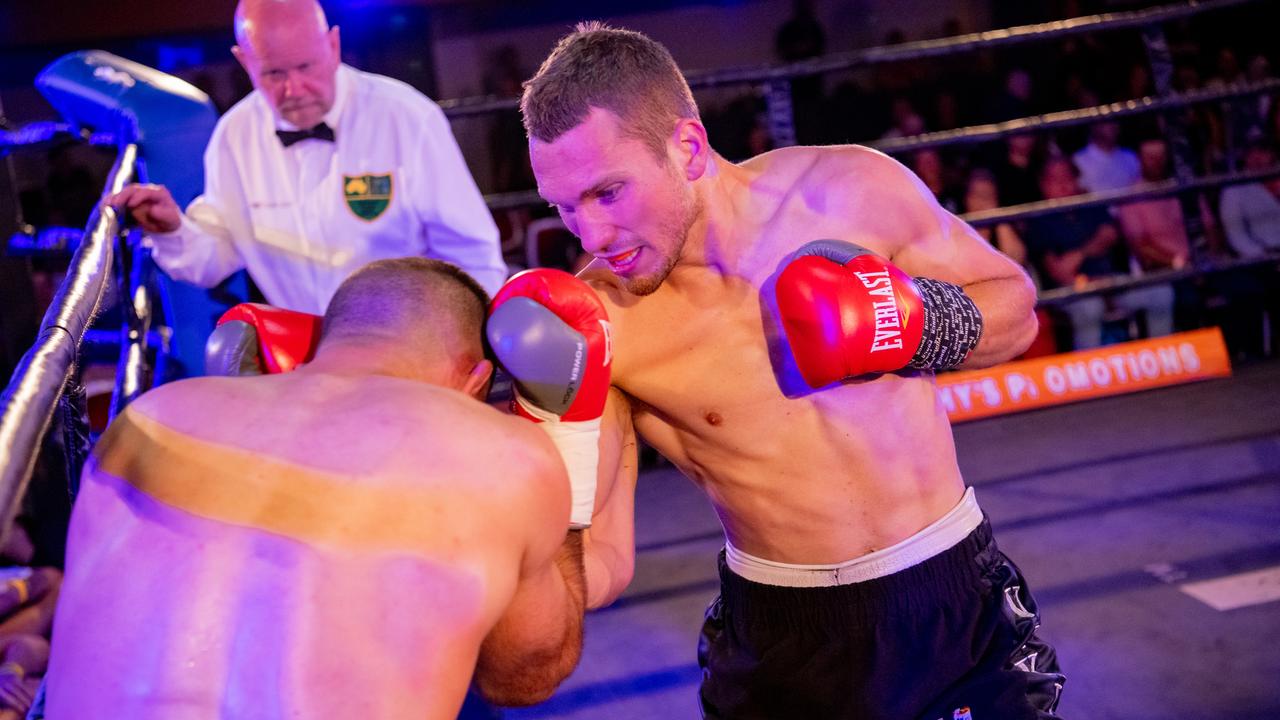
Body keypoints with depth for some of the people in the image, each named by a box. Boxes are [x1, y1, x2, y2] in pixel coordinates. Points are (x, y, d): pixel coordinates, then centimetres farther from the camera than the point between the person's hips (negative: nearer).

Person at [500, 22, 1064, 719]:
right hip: (779, 643, 0)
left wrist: (916, 321, -20)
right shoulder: (592, 327, -16)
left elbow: (1015, 306, 0)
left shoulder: (854, 191, -14)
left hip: (954, 596, 1)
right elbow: (603, 560, -15)